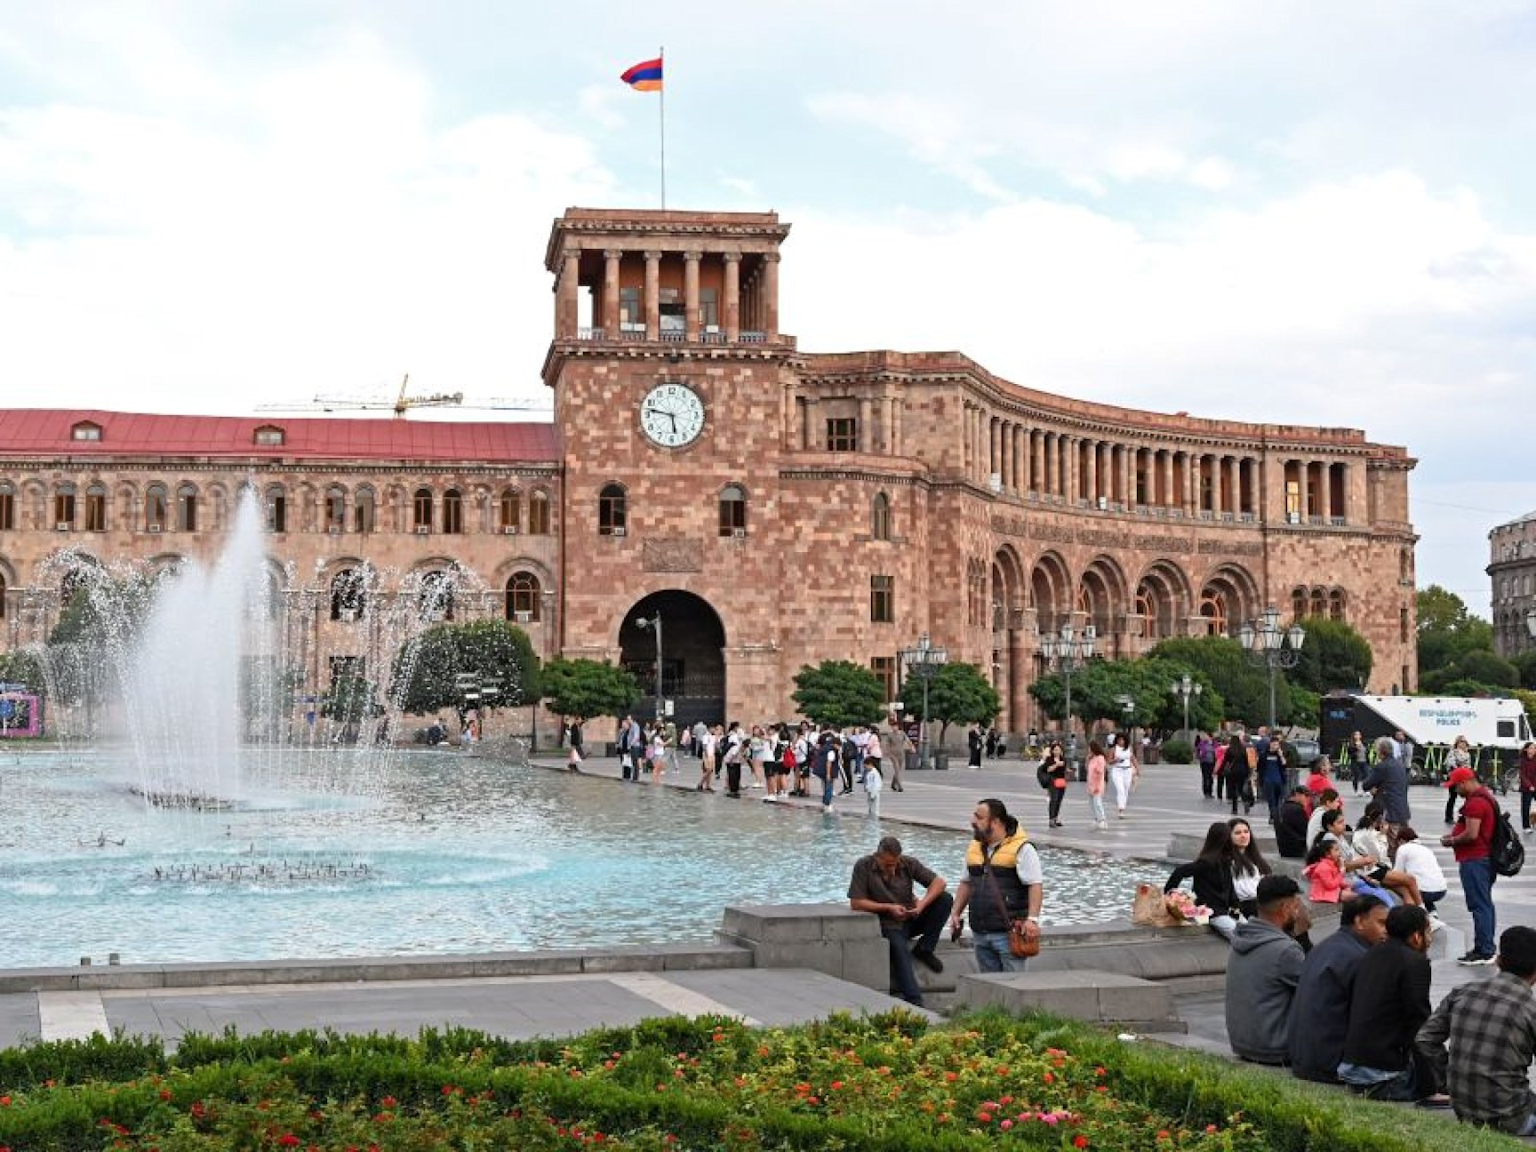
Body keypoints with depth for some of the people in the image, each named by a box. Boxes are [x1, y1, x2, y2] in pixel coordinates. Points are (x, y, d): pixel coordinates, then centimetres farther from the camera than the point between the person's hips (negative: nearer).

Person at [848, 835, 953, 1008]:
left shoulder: (908, 863, -2)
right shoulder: (863, 866, -9)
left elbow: (938, 881, -5)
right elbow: (855, 903, -11)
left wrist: (922, 903, -23)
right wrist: (889, 908, -17)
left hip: (912, 919, 4)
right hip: (888, 924, -4)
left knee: (946, 899, -17)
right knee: (899, 948, -36)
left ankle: (924, 950, -9)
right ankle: (914, 1003, -41)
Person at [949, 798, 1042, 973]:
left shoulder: (1021, 849, -8)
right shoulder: (973, 848, 14)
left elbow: (1035, 885, -13)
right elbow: (967, 883, 23)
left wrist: (1032, 919, -22)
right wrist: (955, 913, 15)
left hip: (1009, 933, -7)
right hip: (979, 932, 7)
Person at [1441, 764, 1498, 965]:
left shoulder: (1474, 802, -19)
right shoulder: (1485, 796, 16)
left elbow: (1471, 834, -24)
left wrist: (1452, 841, -8)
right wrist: (1455, 836, 15)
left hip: (1474, 860, -11)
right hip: (1485, 857, 11)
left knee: (1479, 905, -9)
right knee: (1485, 904, 15)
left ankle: (1484, 951, -8)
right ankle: (1486, 948, 21)